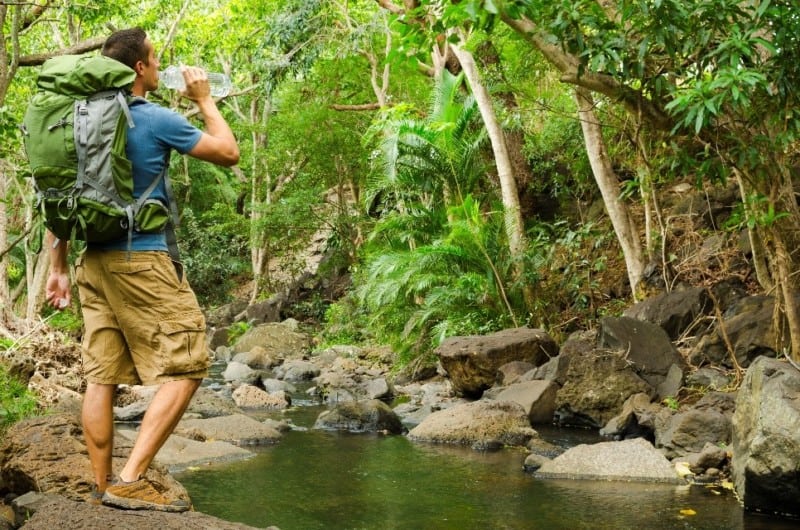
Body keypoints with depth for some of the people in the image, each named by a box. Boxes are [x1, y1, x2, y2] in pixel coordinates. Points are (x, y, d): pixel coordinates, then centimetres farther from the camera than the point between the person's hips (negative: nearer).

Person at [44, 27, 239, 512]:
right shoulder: (157, 120, -9)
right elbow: (229, 153, 0)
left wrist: (58, 267, 19)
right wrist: (205, 99, 12)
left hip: (94, 262, 8)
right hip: (141, 260, -8)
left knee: (102, 377, 7)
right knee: (186, 368, -3)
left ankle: (105, 488, 10)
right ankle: (130, 480, -10)